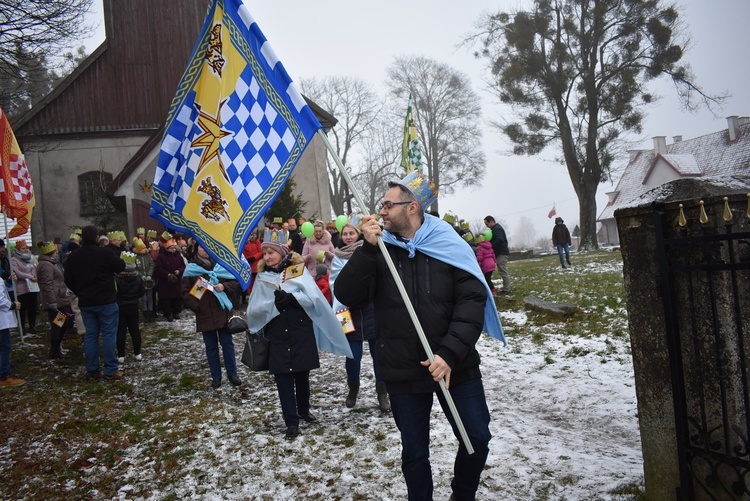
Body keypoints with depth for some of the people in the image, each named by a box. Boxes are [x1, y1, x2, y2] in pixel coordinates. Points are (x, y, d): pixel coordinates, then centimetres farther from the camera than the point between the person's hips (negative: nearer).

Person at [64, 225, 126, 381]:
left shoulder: (73, 256, 3)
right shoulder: (104, 253, -14)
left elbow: (68, 280, 8)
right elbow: (121, 266, -2)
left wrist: (80, 293, 18)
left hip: (85, 303, 5)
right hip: (106, 301, -5)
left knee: (90, 335, 11)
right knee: (109, 334, 0)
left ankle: (93, 370, 14)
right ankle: (111, 370, 1)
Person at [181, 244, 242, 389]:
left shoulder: (221, 265, 3)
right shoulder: (191, 269, 2)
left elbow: (236, 282, 4)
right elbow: (184, 292, 2)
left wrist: (224, 286, -14)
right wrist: (195, 305, -11)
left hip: (223, 312, 0)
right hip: (205, 315, 0)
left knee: (227, 343, 5)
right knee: (211, 346, 9)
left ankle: (232, 373, 16)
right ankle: (216, 376, 19)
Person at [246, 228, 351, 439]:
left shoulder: (299, 270, -2)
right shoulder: (262, 276, 3)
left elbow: (314, 298, -11)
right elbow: (254, 309, -3)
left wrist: (292, 298, -24)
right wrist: (274, 303, -19)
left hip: (301, 331, -1)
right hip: (277, 335, 1)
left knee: (302, 374, 12)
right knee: (283, 377, -1)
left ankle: (304, 410, 34)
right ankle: (291, 421, 8)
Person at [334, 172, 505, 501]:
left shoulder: (448, 244, -3)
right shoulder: (379, 250, 1)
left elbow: (473, 300, -9)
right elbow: (346, 296, -9)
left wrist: (450, 353, -19)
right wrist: (368, 249, -18)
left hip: (456, 368, 0)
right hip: (405, 374, 0)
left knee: (477, 438, 11)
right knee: (415, 453, 12)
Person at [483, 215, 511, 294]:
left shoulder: (497, 229, -12)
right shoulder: (496, 228, 21)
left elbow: (499, 240, -25)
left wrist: (491, 246, -16)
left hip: (501, 253, -11)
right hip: (502, 253, 11)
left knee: (503, 272, -9)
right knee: (503, 271, 12)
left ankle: (506, 289, -8)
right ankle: (506, 288, 16)